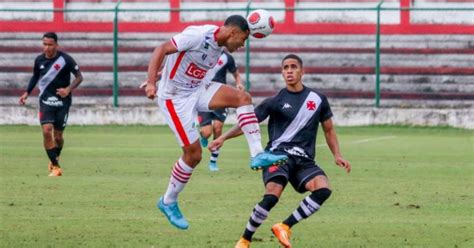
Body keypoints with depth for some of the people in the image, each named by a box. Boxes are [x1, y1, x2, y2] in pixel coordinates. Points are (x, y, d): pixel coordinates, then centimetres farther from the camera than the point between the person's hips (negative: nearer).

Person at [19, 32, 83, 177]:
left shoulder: (65, 59, -12)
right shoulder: (39, 60, 0)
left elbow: (79, 77, -7)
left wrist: (68, 89, -23)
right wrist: (27, 93, 9)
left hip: (62, 102, -2)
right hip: (46, 101, 2)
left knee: (58, 136, 5)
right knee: (47, 131, -17)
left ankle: (55, 159, 36)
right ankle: (55, 167, -10)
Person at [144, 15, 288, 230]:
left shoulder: (220, 45, 3)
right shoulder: (198, 36, -23)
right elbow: (161, 50, -25)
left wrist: (159, 76, 22)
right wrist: (151, 82, -34)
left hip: (198, 89, 8)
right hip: (175, 97, -8)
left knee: (243, 97, -12)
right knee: (193, 154, -6)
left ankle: (257, 154, -15)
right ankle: (168, 202, 14)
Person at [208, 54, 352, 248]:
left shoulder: (318, 100, 13)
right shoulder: (276, 101, 5)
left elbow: (328, 129, 24)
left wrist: (337, 155, 13)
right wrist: (224, 137, -5)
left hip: (304, 159, 3)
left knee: (323, 190, -26)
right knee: (272, 195, -29)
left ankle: (285, 227, -12)